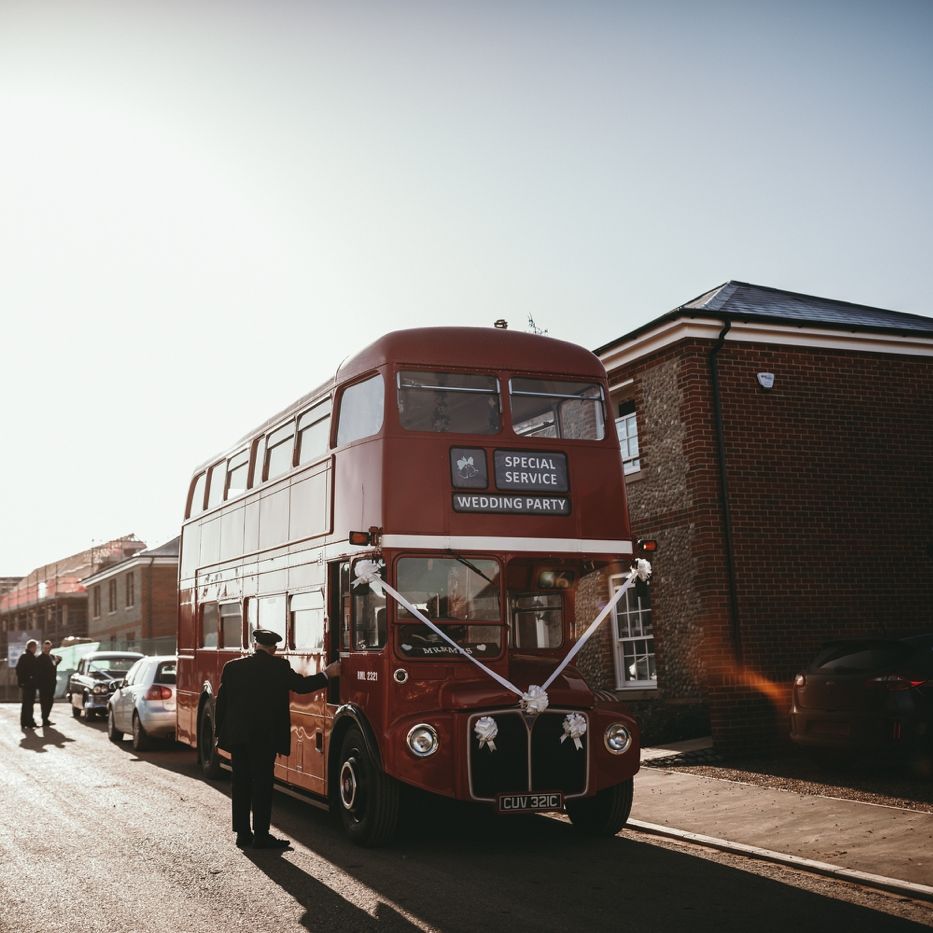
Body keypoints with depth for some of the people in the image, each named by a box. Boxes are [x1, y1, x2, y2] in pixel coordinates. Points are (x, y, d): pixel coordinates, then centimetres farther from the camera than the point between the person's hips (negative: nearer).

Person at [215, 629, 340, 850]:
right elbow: (301, 685, -3)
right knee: (263, 785, 1)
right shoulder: (279, 667, -7)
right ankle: (261, 836, 1)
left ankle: (243, 833, 16)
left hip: (237, 736, 4)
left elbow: (222, 701, 6)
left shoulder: (232, 667, 4)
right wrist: (327, 674, 9)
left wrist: (220, 733, 12)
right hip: (266, 737, -4)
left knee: (241, 785, 12)